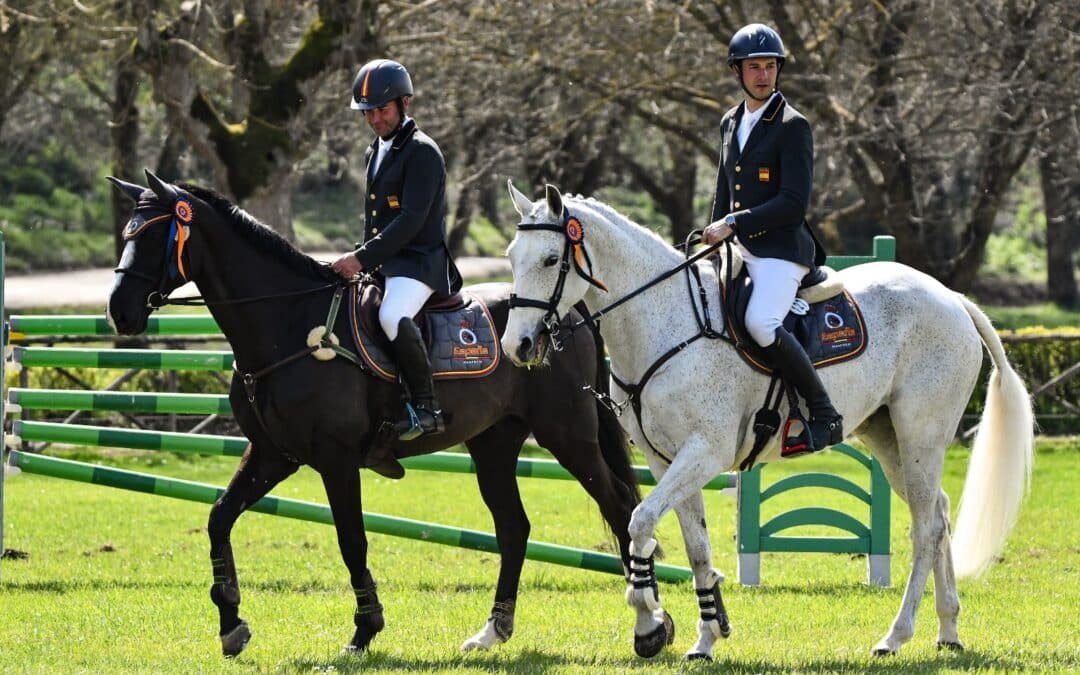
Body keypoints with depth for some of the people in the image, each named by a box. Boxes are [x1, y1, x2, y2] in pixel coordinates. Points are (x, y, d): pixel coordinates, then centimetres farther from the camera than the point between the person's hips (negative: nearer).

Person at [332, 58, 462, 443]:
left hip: (420, 261, -10)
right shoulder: (376, 151, 18)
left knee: (392, 316, -36)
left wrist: (362, 258, -25)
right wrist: (360, 260, 11)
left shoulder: (421, 152, -12)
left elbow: (411, 220, -21)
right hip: (382, 263, 10)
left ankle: (425, 408, -30)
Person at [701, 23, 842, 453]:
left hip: (782, 248, -9)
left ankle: (824, 413, -21)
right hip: (740, 252, 9)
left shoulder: (793, 126, -8)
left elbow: (794, 204, -15)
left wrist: (734, 223, -17)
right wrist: (714, 237, 12)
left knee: (760, 322, -30)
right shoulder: (730, 124, 16)